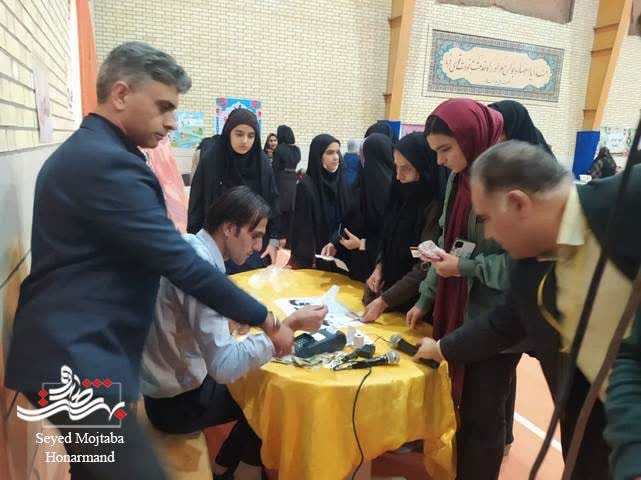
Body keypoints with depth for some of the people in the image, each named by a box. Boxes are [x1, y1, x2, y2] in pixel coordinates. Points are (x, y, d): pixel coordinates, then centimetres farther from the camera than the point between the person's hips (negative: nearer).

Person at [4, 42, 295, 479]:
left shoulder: (84, 150, 13)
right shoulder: (107, 163, -20)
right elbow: (180, 262, -23)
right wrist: (266, 320, -13)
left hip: (71, 351, 11)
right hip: (78, 361, -11)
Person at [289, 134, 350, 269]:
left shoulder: (340, 182, 4)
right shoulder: (305, 185, -14)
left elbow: (345, 219, 10)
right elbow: (303, 229, -15)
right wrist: (307, 261, -17)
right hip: (315, 257, -5)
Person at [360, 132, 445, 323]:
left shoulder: (436, 207, -25)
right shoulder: (404, 195, -1)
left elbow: (425, 267, -25)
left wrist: (384, 300, -26)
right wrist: (379, 265, -6)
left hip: (415, 300, -7)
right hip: (390, 284, 7)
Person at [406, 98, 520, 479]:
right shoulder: (460, 176, 8)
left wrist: (467, 267, -18)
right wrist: (425, 300, 11)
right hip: (459, 311, 7)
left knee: (483, 413, 6)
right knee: (463, 404, 17)